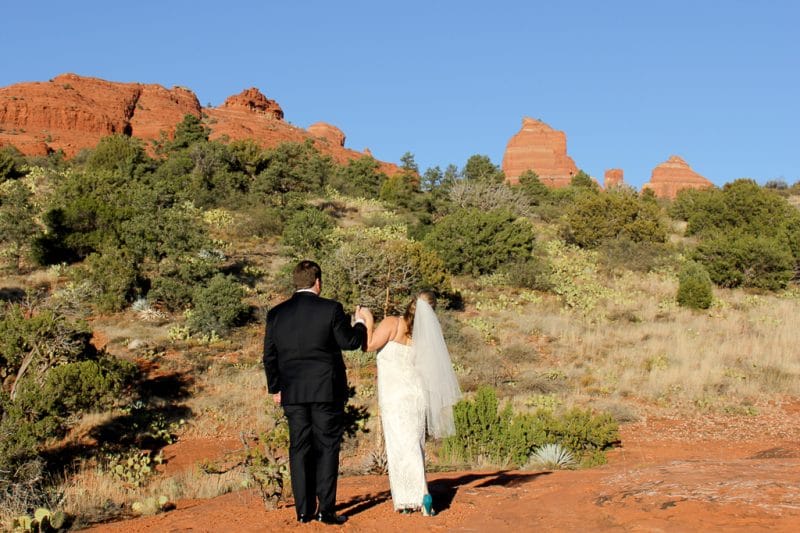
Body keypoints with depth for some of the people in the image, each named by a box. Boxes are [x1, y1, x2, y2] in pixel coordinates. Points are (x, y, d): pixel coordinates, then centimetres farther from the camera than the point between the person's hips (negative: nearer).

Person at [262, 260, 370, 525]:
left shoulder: (276, 313, 4)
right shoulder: (330, 309, -8)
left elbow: (269, 356, 9)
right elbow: (349, 342, -3)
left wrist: (275, 388, 18)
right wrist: (360, 323, 16)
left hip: (292, 393, 4)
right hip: (326, 392, -3)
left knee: (299, 449, 9)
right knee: (327, 448, 4)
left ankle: (304, 510, 11)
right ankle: (325, 509, 2)